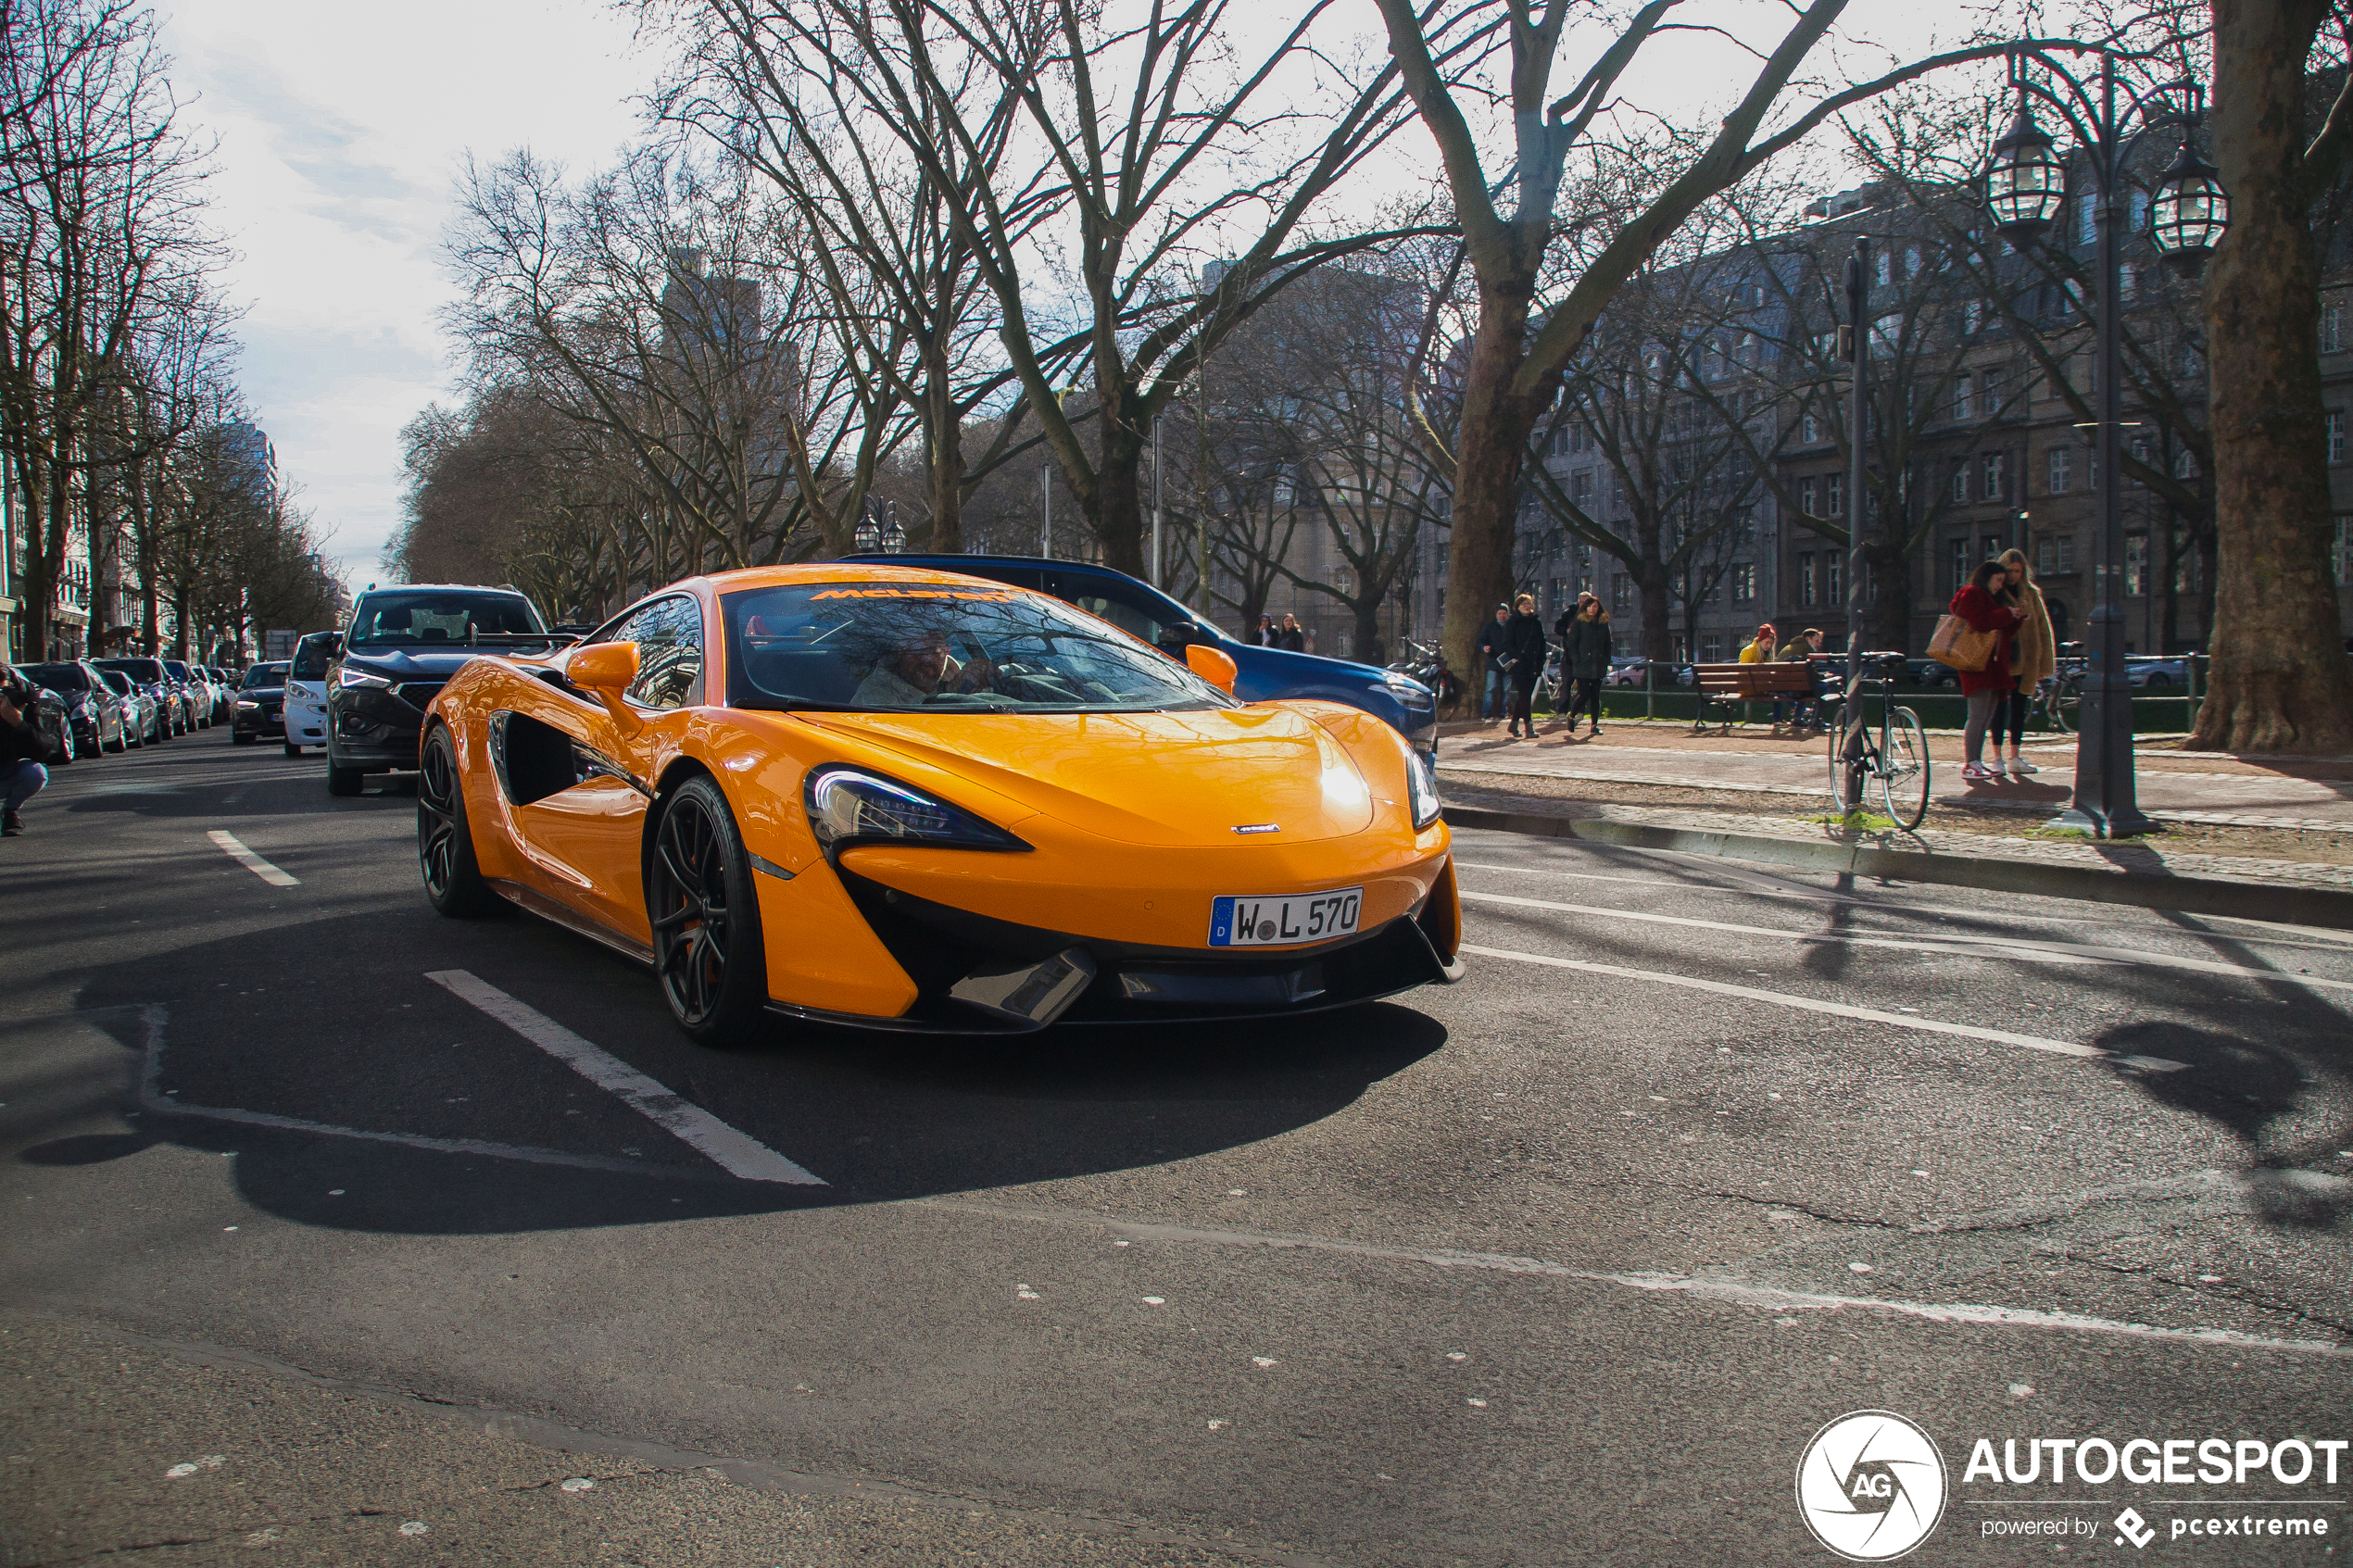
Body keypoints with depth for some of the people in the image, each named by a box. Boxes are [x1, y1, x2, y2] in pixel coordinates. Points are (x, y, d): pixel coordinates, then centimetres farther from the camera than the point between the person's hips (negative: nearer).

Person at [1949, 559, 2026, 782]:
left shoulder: (1989, 598, 25)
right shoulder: (1971, 595, -5)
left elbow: (2004, 630, 24)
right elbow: (1980, 622, -21)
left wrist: (2018, 617, 7)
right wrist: (2007, 614, -11)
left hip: (1992, 665, 10)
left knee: (1986, 717, 9)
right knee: (1978, 716, -12)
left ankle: (1977, 763, 13)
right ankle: (1970, 765, -12)